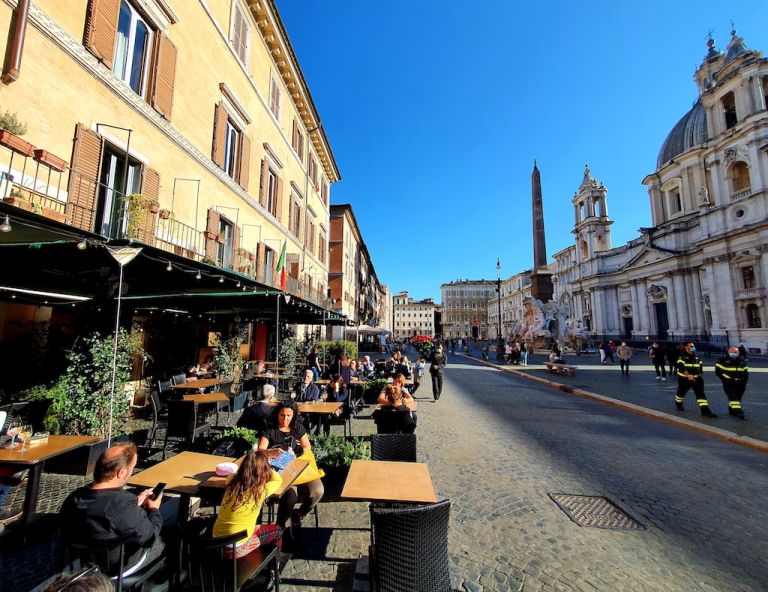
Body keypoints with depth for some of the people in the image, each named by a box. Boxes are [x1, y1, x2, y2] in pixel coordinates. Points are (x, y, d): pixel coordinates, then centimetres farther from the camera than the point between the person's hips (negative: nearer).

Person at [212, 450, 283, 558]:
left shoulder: (232, 481, -8)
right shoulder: (261, 491, -21)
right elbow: (278, 480, 1)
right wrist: (267, 468, 16)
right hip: (236, 549, -6)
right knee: (277, 531, 15)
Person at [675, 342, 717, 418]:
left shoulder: (696, 357, 10)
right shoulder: (682, 357, -11)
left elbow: (700, 366, 21)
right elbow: (681, 367, -22)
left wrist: (701, 375, 15)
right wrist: (688, 375, -29)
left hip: (696, 378, 5)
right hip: (684, 378, -5)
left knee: (700, 393, -5)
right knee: (681, 392, 9)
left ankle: (705, 410, -8)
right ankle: (678, 404, 34)